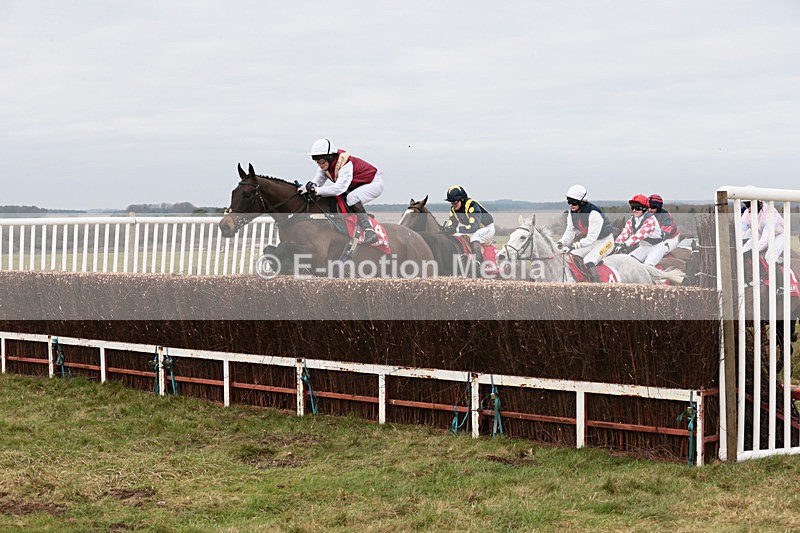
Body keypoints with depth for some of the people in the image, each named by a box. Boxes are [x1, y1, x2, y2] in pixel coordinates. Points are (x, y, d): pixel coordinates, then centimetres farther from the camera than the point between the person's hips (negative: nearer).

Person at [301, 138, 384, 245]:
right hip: (355, 187, 9)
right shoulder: (325, 165, -10)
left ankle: (369, 232, -32)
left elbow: (339, 188, -46)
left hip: (374, 183, -9)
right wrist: (308, 187, -34)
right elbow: (317, 181, -11)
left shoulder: (346, 164, -36)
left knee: (352, 198, -34)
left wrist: (317, 190, -54)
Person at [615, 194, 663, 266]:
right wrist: (617, 243, -34)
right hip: (643, 247, 7)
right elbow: (625, 232, -13)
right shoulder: (632, 220, 3)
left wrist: (625, 244, -46)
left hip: (656, 247, -7)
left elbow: (640, 234, -35)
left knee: (648, 265, -29)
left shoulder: (650, 219, -22)